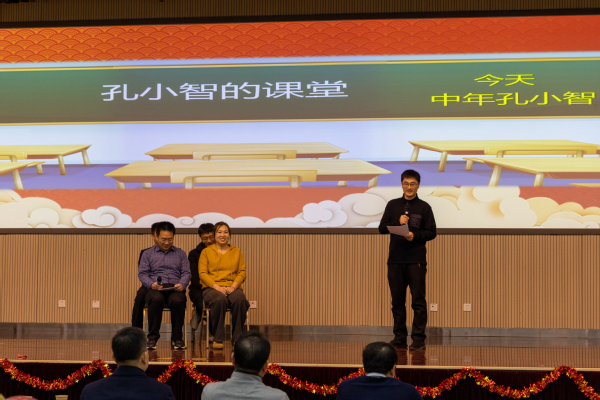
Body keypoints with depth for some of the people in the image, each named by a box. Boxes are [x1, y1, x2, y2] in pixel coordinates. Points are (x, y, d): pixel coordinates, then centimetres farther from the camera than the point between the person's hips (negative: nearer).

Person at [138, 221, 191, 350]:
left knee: (178, 300, -37)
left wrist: (182, 284, -10)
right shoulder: (147, 254, 20)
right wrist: (151, 284, -12)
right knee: (156, 299, -38)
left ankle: (177, 338, -22)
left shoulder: (181, 254, 23)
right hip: (155, 290, 0)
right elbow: (142, 273, 10)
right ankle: (152, 338, -28)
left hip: (175, 289, 1)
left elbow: (186, 273, 13)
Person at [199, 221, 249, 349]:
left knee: (240, 299, -35)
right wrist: (217, 287, -14)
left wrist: (233, 286, -9)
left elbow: (242, 272, 11)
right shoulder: (206, 252, 13)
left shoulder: (236, 252, 20)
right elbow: (202, 273, 1)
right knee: (220, 299, -39)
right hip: (211, 288, -2)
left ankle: (237, 338, -24)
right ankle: (218, 339, -29)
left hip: (232, 288, 2)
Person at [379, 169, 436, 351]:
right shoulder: (393, 205, 10)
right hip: (395, 259, 3)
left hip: (416, 260, -3)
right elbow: (382, 228, 7)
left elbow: (431, 232, 1)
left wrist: (415, 236, -15)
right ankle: (399, 338, 14)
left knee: (418, 300, -4)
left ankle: (418, 339, 0)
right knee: (397, 300, 7)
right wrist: (397, 223, -9)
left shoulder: (424, 207, 3)